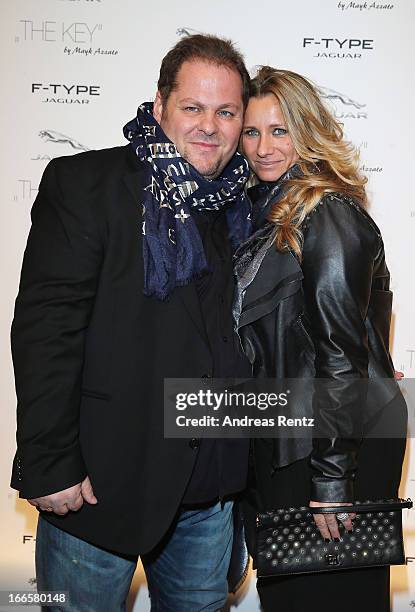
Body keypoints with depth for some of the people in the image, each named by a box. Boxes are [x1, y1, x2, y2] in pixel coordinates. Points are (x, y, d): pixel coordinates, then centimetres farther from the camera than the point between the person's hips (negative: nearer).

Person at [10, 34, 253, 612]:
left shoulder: (242, 206, 7)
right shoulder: (84, 183, -9)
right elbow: (45, 326, -15)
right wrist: (49, 464, -17)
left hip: (213, 486, 5)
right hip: (100, 478, -4)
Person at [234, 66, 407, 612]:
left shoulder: (328, 217, -18)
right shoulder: (267, 210, 9)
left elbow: (342, 354, -21)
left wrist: (331, 480, -19)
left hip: (337, 444, -8)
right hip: (279, 443, 8)